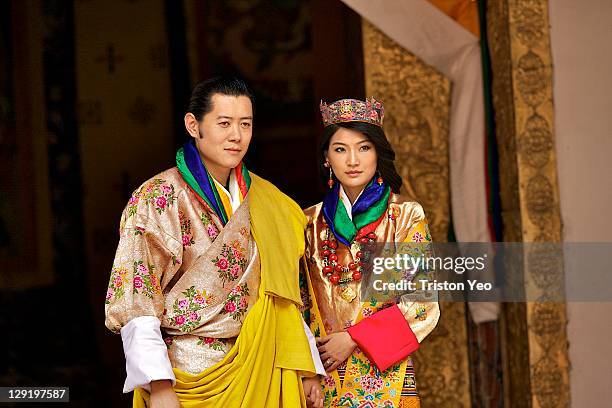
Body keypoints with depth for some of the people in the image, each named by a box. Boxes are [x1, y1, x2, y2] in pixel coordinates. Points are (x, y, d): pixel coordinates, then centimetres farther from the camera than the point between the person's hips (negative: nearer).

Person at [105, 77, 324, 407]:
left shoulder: (266, 202, 8)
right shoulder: (159, 198, -9)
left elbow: (280, 295, 12)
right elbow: (137, 304, -14)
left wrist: (305, 370, 4)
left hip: (261, 374, 5)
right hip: (189, 376, -5)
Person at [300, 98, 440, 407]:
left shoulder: (406, 215, -2)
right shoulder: (312, 222, 7)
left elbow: (423, 302, -7)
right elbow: (301, 301, 10)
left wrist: (354, 338, -12)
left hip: (383, 373, -2)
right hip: (322, 372, 2)